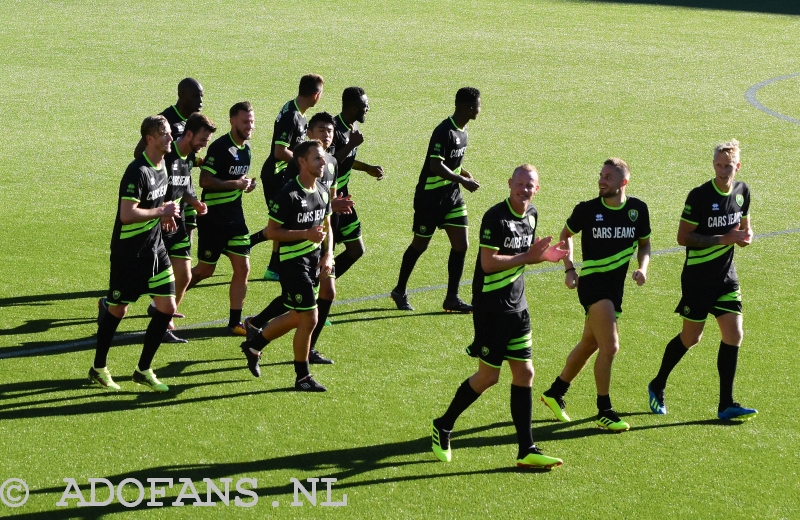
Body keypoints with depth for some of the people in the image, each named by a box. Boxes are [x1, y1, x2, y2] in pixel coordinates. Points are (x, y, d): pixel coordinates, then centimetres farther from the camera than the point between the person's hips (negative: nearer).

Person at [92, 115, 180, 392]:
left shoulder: (162, 166, 7)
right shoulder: (137, 171, -22)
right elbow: (128, 214, -28)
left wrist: (164, 213, 8)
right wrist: (162, 212, -21)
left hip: (154, 247, 8)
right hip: (129, 252, -8)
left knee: (167, 307, 2)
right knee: (118, 310, 5)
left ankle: (143, 370, 15)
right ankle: (99, 369, 23)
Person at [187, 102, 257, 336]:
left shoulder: (246, 149, 9)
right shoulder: (220, 147, -17)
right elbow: (205, 181, -21)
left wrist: (247, 184, 2)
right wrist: (235, 184, -22)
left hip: (235, 216, 8)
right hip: (213, 217, -7)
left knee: (242, 268, 2)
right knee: (205, 270, 1)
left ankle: (235, 322, 9)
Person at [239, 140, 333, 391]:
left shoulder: (323, 191, 7)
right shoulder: (288, 195, -18)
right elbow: (271, 231, -15)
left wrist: (328, 255, 3)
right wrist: (306, 234, -23)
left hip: (314, 260, 8)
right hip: (293, 260, -8)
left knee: (297, 317, 17)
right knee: (309, 319, -7)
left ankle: (254, 345, 38)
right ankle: (302, 377, 8)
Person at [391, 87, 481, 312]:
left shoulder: (462, 130, 6)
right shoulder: (445, 132, -22)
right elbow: (436, 166, -28)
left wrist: (466, 174, 3)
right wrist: (463, 181, -24)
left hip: (452, 196, 8)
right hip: (430, 198, -8)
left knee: (461, 245, 1)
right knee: (420, 245, 6)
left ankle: (452, 298, 8)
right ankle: (399, 291, 24)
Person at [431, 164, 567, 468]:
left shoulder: (531, 215, 8)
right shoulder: (495, 217, -17)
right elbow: (489, 263, -22)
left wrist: (543, 255, 1)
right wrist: (527, 257, -23)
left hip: (517, 306, 8)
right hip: (491, 306, -8)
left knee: (524, 372, 5)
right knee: (488, 376, -2)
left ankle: (526, 451, 8)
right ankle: (443, 427, 19)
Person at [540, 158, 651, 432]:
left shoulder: (638, 210, 0)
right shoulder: (587, 209, -7)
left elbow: (644, 244, 14)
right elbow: (566, 234, 9)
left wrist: (642, 268, -5)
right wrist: (569, 268, -1)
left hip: (616, 285, 5)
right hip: (592, 282, -5)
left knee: (589, 344, 17)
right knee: (609, 346, -14)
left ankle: (555, 393, 35)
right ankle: (604, 411, -2)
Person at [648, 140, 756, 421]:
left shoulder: (742, 192, 3)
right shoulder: (700, 196, -16)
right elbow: (683, 237, -15)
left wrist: (745, 235, -5)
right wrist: (723, 239, -21)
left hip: (726, 276, 5)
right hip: (698, 276, -5)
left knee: (733, 335, -4)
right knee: (690, 337, 4)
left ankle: (726, 404, 1)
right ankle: (657, 387, 27)